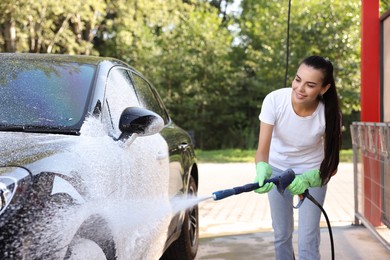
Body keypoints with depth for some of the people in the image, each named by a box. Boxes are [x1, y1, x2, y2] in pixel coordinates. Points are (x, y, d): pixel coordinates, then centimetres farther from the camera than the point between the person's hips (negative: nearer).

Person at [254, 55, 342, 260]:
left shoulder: (329, 114, -29)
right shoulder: (274, 100, -29)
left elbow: (331, 165, -19)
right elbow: (262, 149, -28)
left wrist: (307, 179, -39)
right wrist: (262, 171, -50)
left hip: (312, 172, -1)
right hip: (278, 169, 1)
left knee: (307, 241, -6)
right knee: (281, 234, 10)